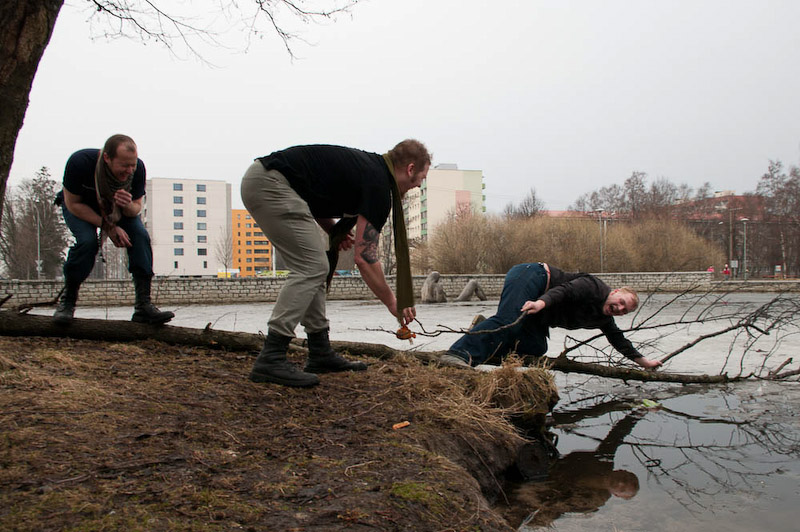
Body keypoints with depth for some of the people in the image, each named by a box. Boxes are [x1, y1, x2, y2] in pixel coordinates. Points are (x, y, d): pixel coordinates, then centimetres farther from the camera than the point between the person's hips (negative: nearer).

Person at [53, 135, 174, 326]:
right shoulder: (80, 162, -36)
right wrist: (108, 226, -31)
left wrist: (128, 205, -41)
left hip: (118, 208, 3)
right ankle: (67, 301, -10)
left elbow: (137, 208, -15)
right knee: (87, 241, -31)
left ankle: (143, 305, -22)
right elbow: (73, 204, -24)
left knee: (141, 237, -22)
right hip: (79, 205, -3)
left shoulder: (137, 168, -27)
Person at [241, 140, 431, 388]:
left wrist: (333, 229, 10)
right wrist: (392, 302, 0)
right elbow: (364, 257, -12)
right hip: (270, 184, -10)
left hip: (259, 180, 10)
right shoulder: (377, 185, -10)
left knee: (315, 266, 12)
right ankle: (270, 360, -13)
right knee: (311, 268, -10)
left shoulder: (367, 165, 18)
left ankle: (320, 353, 16)